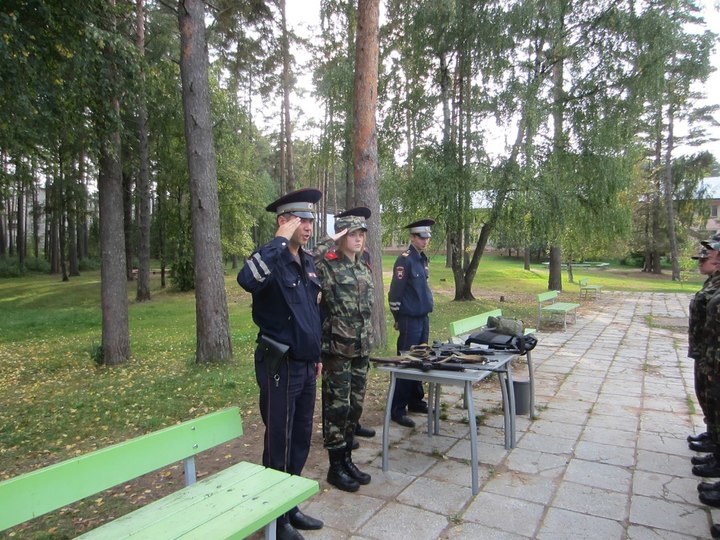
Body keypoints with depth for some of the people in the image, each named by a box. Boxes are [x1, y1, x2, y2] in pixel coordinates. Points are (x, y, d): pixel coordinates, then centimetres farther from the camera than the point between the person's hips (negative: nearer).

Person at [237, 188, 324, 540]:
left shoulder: (308, 262, 10)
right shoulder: (272, 258, -16)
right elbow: (247, 279, -41)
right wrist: (281, 239, -31)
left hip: (305, 365, 8)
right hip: (280, 367, -8)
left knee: (301, 440, 18)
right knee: (279, 444, 6)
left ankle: (291, 507, 36)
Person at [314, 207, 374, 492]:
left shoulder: (364, 264, 9)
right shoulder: (328, 265, -12)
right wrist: (327, 243, -25)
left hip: (362, 347, 7)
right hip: (337, 347, -7)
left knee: (355, 405, 14)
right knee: (337, 406, 3)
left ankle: (347, 459, 29)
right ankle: (335, 466, 18)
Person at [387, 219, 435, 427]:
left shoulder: (422, 258, 12)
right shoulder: (405, 260, -14)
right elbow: (395, 293, -15)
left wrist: (426, 313, 18)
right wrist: (398, 319, -9)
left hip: (423, 318, 8)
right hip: (410, 320, -8)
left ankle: (415, 401, 28)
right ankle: (397, 409, 3)